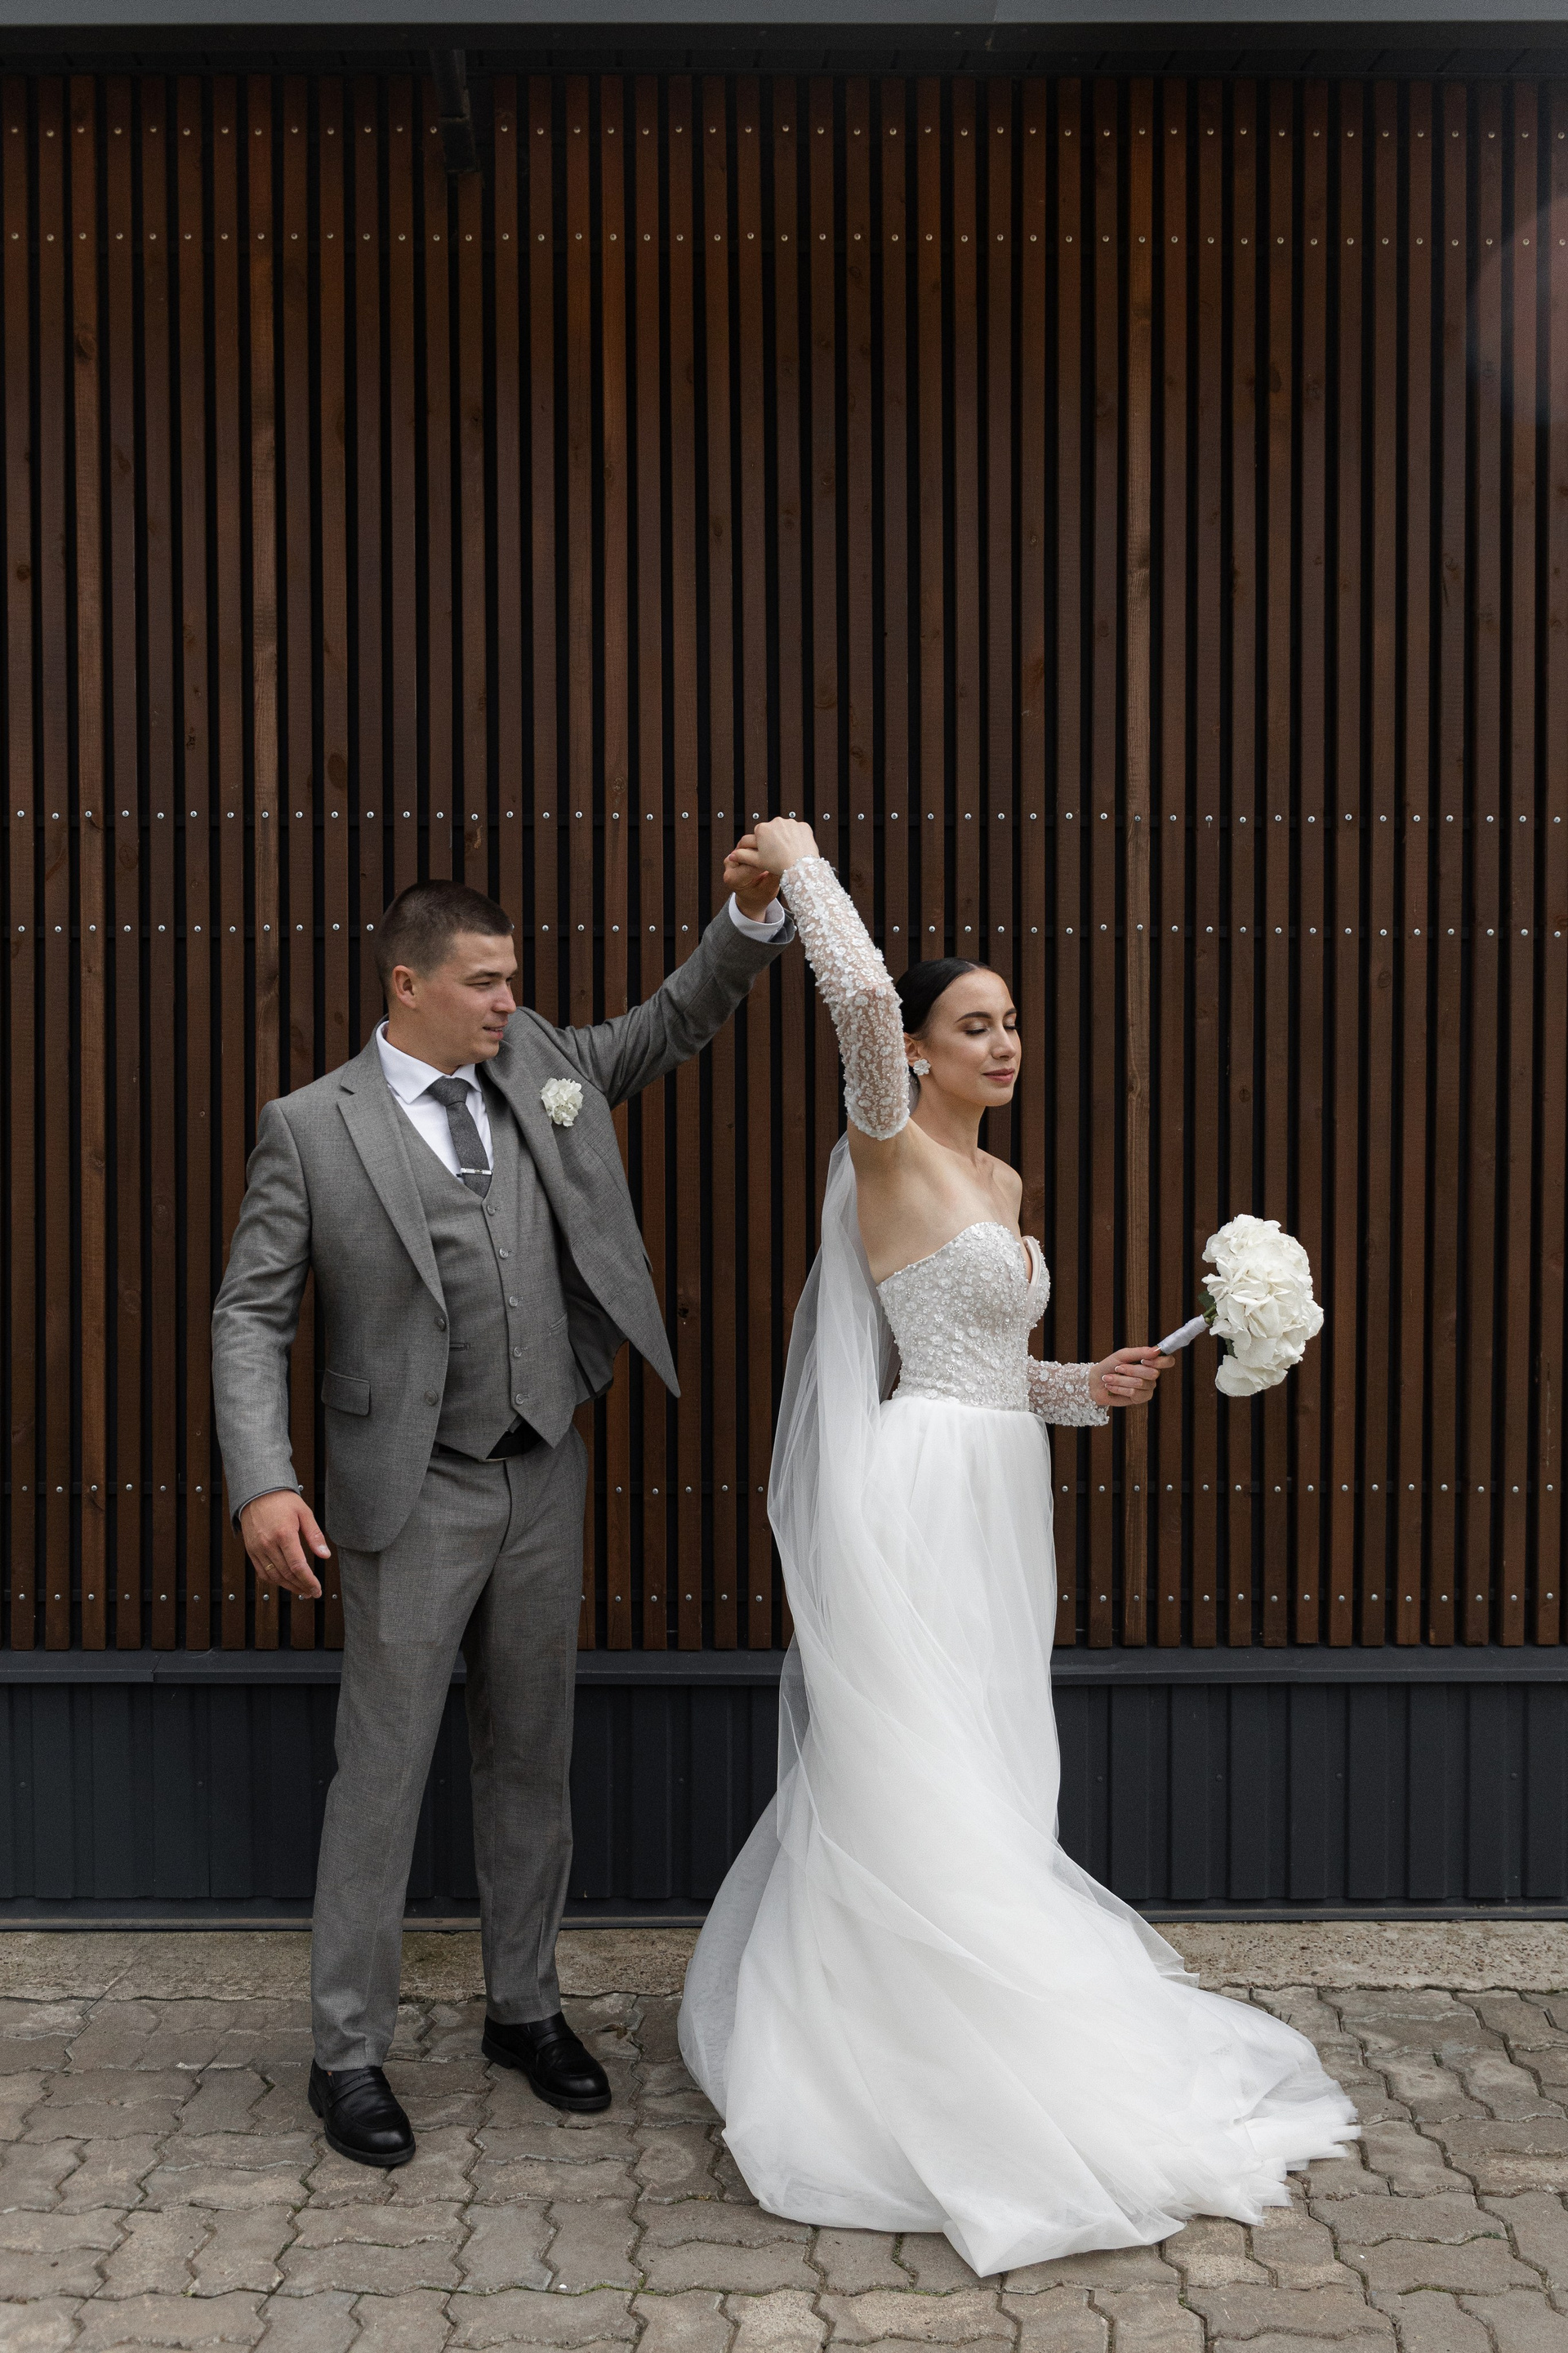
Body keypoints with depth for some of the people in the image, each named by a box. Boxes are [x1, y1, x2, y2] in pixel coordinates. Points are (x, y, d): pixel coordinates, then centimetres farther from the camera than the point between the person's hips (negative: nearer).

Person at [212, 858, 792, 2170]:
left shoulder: (537, 1067, 5)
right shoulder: (312, 1128, -7)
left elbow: (678, 1024, 13)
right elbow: (252, 1315, -7)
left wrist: (752, 918, -6)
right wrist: (264, 1484, -18)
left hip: (544, 1479, 5)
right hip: (415, 1497, -5)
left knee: (533, 1757, 15)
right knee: (384, 1769, 3)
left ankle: (525, 2005, 31)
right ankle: (350, 2050, 17)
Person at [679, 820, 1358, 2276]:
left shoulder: (998, 1180, 15)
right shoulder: (891, 1152, -9)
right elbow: (862, 1000, -27)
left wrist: (1093, 1386, 7)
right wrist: (799, 866, -15)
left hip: (993, 1501, 9)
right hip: (921, 1492, -9)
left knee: (964, 1776, 16)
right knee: (922, 1785, -3)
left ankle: (844, 2033, 31)